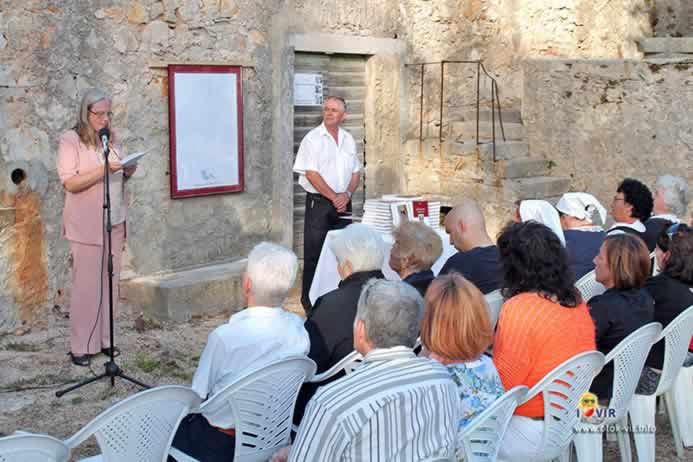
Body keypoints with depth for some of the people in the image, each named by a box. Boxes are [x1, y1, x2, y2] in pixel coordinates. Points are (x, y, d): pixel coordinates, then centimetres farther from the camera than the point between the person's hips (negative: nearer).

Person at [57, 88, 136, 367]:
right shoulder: (70, 141, -6)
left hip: (113, 222, 6)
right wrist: (104, 169, -21)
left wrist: (127, 173, -1)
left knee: (110, 282, 7)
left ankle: (104, 339, 17)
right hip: (86, 226, -6)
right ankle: (81, 346, 3)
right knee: (86, 284, -4)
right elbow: (70, 183, -14)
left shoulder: (110, 140, 14)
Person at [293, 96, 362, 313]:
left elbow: (356, 172, 13)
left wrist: (347, 194, -5)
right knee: (314, 253, -3)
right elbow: (311, 173, -13)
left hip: (343, 203, 5)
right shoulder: (313, 139, -6)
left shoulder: (348, 140, 11)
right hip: (319, 202, -5)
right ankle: (310, 302, 4)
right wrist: (334, 197, -14)